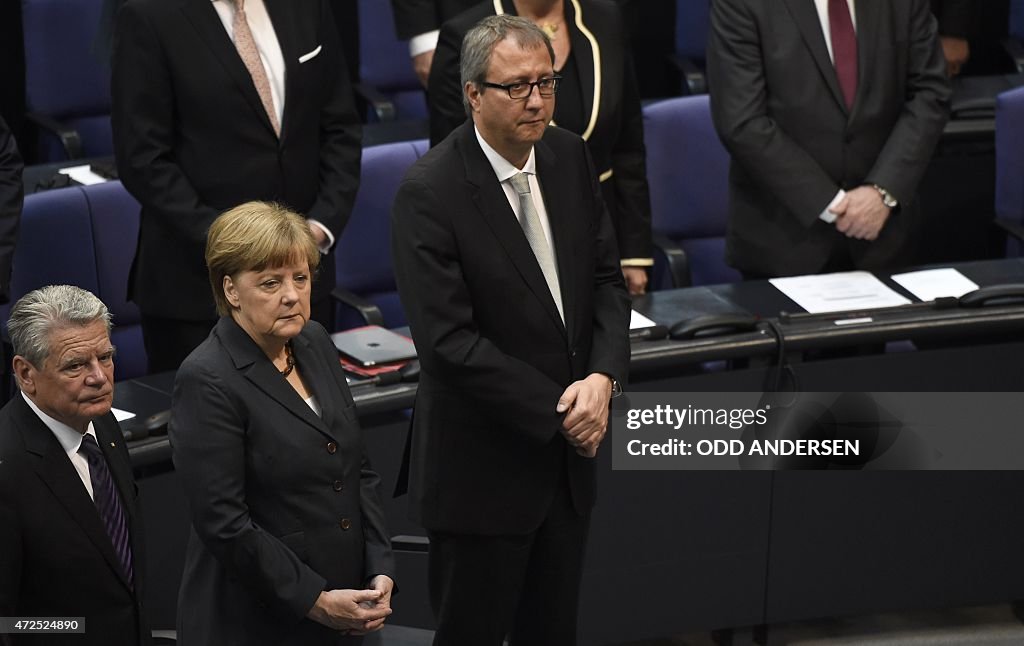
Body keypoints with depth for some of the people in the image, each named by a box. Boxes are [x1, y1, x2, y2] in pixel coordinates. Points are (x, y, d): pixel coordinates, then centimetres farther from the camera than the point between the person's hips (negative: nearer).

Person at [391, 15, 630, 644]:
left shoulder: (571, 156, 2)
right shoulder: (430, 192, -18)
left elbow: (607, 279, 7)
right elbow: (449, 340, -21)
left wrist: (602, 376, -11)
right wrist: (558, 411, -18)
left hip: (567, 453, 6)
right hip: (483, 469, -6)